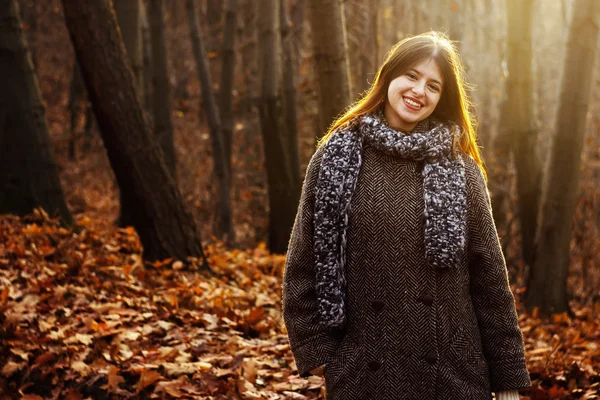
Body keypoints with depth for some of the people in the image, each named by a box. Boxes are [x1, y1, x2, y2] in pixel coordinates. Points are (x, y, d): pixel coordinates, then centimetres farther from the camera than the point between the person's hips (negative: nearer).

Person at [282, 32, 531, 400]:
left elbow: (489, 274, 3)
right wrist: (314, 348, -4)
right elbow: (304, 263, 3)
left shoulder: (461, 170, 3)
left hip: (451, 370, 1)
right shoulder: (337, 156, 1)